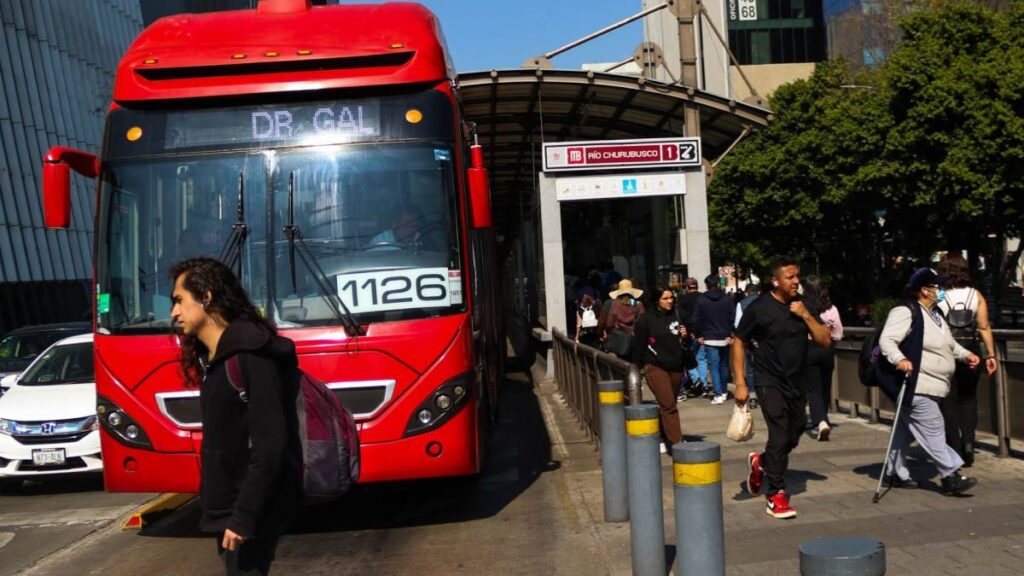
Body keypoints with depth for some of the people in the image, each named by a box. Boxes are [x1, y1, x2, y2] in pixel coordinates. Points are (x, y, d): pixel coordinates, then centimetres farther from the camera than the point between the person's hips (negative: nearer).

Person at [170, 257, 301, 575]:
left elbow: (270, 446, -23)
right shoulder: (214, 357, 9)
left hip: (253, 507, -9)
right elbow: (223, 440, 11)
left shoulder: (251, 356, -19)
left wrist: (244, 517, -23)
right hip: (228, 503, 9)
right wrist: (231, 511, 10)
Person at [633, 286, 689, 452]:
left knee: (667, 406, 14)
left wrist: (685, 336, -2)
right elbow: (639, 346, -4)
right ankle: (677, 444, -13)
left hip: (676, 367, 5)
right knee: (668, 406, -12)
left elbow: (684, 343, 20)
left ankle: (663, 439, 27)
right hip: (655, 367, -5)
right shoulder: (646, 320, -8)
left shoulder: (676, 316, 7)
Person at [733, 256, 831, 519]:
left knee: (794, 435, 13)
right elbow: (739, 343, -5)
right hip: (770, 381, -6)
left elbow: (825, 341, 1)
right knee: (780, 436, -12)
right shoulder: (759, 308, -10)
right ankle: (775, 497, -1)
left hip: (796, 382, 6)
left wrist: (806, 316, -14)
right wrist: (740, 384, -10)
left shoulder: (803, 306, 5)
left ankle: (761, 462, 40)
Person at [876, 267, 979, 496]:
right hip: (915, 385, -10)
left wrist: (965, 354, 18)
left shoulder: (935, 314, 17)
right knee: (933, 428, -9)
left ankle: (896, 473, 23)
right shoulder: (905, 312, -15)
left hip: (932, 386, 10)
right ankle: (950, 476, -5)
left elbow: (948, 343, 31)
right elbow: (886, 340, -23)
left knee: (906, 429, 15)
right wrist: (900, 360, -37)